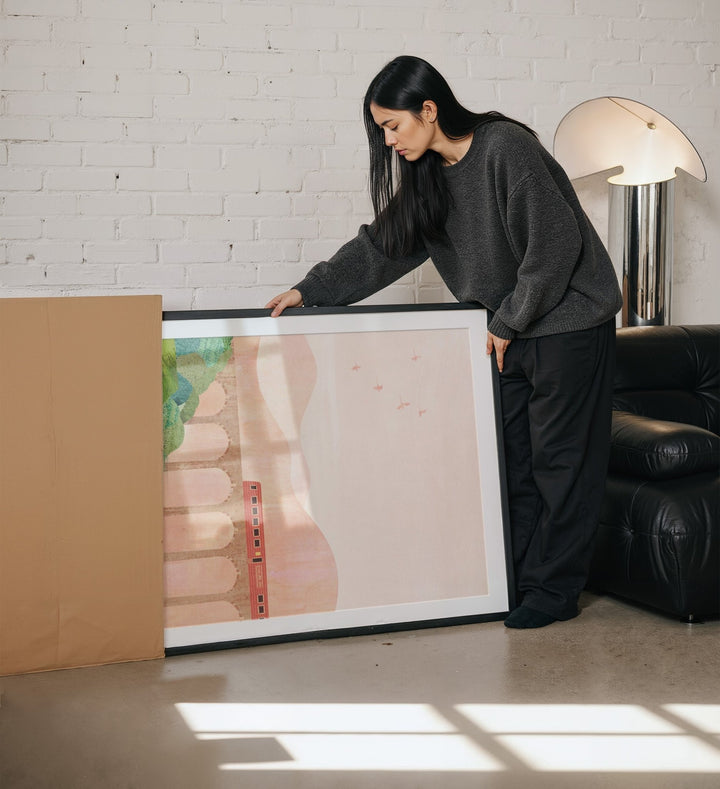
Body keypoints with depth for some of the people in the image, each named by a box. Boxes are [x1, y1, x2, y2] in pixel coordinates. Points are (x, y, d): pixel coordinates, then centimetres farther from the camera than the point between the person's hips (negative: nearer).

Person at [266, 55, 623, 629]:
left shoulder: (506, 147, -19)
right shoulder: (429, 175, 6)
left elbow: (554, 245, -21)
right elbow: (383, 245, 11)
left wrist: (509, 322, -14)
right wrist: (310, 290, 5)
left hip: (569, 321, -8)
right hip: (511, 329, 8)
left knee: (560, 457, -1)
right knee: (510, 455, 8)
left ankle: (555, 591, 7)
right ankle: (516, 580, 16)